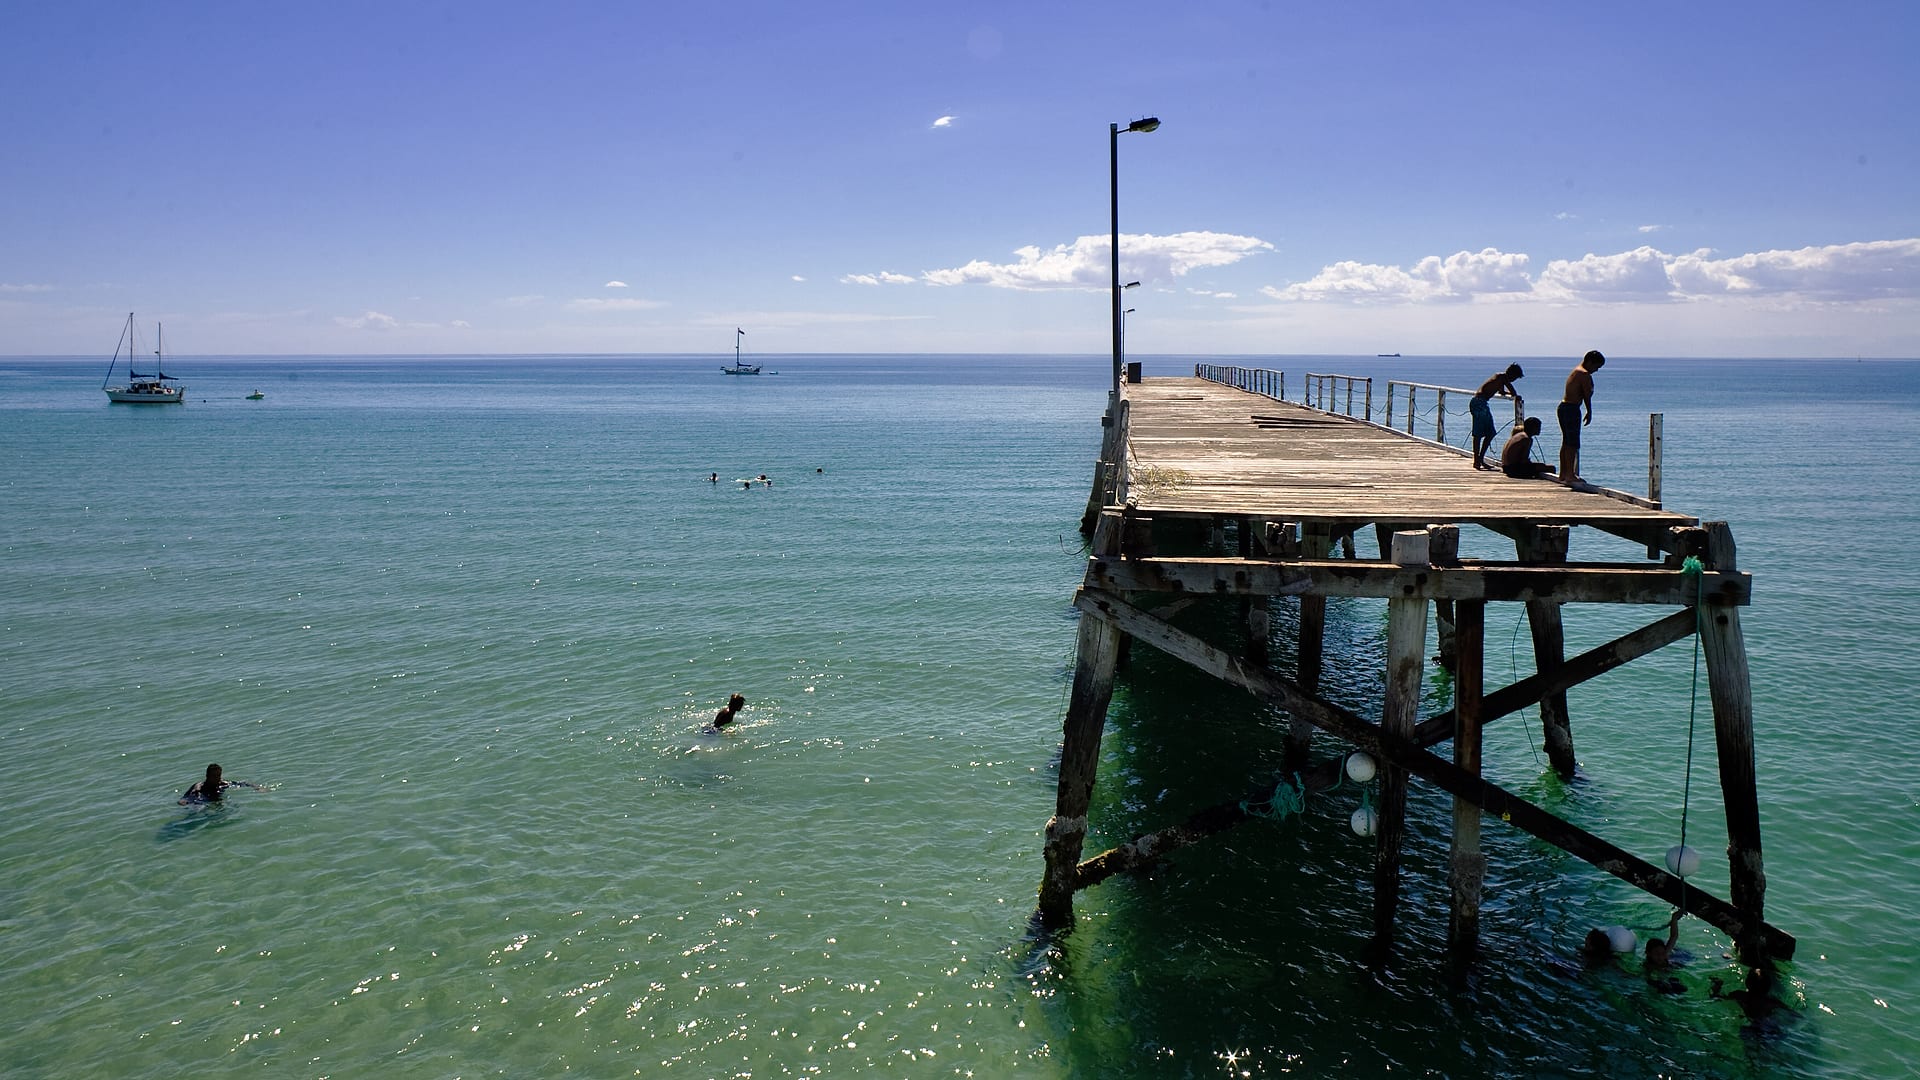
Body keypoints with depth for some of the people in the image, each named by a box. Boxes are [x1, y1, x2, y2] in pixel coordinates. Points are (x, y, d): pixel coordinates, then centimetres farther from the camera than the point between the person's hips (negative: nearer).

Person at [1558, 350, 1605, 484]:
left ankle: (1563, 474, 19)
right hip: (1572, 409, -10)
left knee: (1566, 442, 14)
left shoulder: (1575, 371, 19)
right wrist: (1589, 413, -3)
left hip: (1563, 406, 10)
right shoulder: (1584, 374, -12)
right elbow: (1587, 395, -12)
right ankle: (1570, 475, -9)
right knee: (1573, 443, -8)